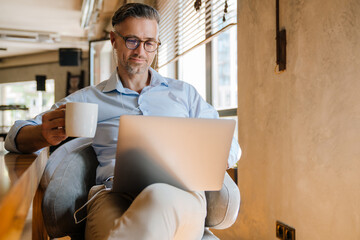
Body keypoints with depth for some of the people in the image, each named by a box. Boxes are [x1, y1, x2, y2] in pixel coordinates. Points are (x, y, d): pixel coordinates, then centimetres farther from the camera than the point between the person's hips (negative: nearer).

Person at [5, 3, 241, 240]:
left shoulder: (184, 92, 25)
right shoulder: (87, 99, 21)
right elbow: (16, 137, 19)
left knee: (159, 199, -38)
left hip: (180, 192, 2)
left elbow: (230, 148, 23)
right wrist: (45, 135, -7)